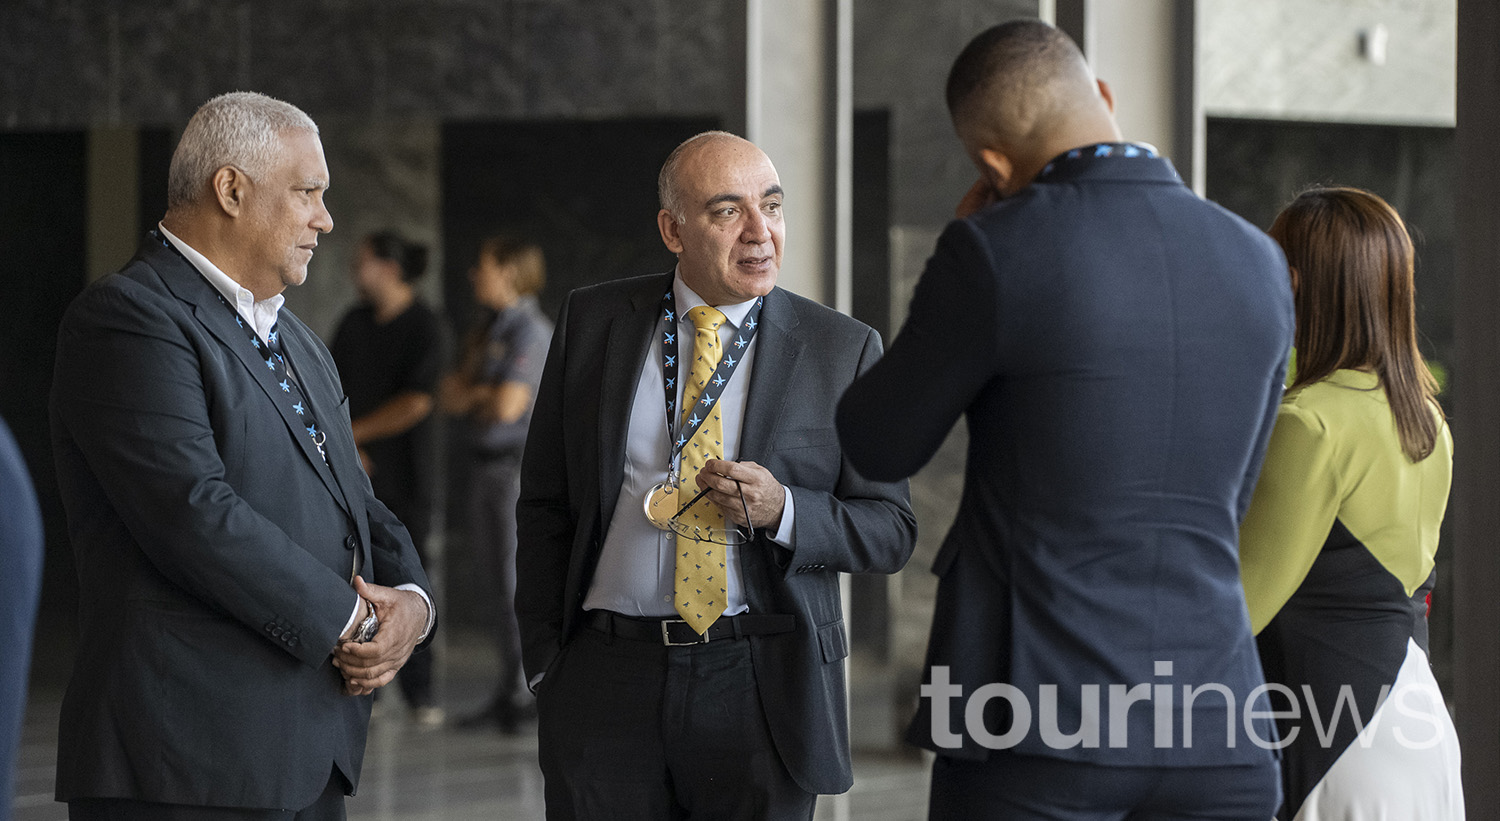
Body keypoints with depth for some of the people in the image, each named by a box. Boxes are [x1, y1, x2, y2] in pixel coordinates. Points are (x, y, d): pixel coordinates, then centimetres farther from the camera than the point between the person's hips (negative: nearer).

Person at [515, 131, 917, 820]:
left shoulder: (843, 350, 1)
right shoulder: (592, 322, 6)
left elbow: (891, 531, 1)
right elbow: (545, 504, 11)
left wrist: (780, 510, -16)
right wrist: (546, 661, 5)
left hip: (763, 687, -1)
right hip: (607, 680, 1)